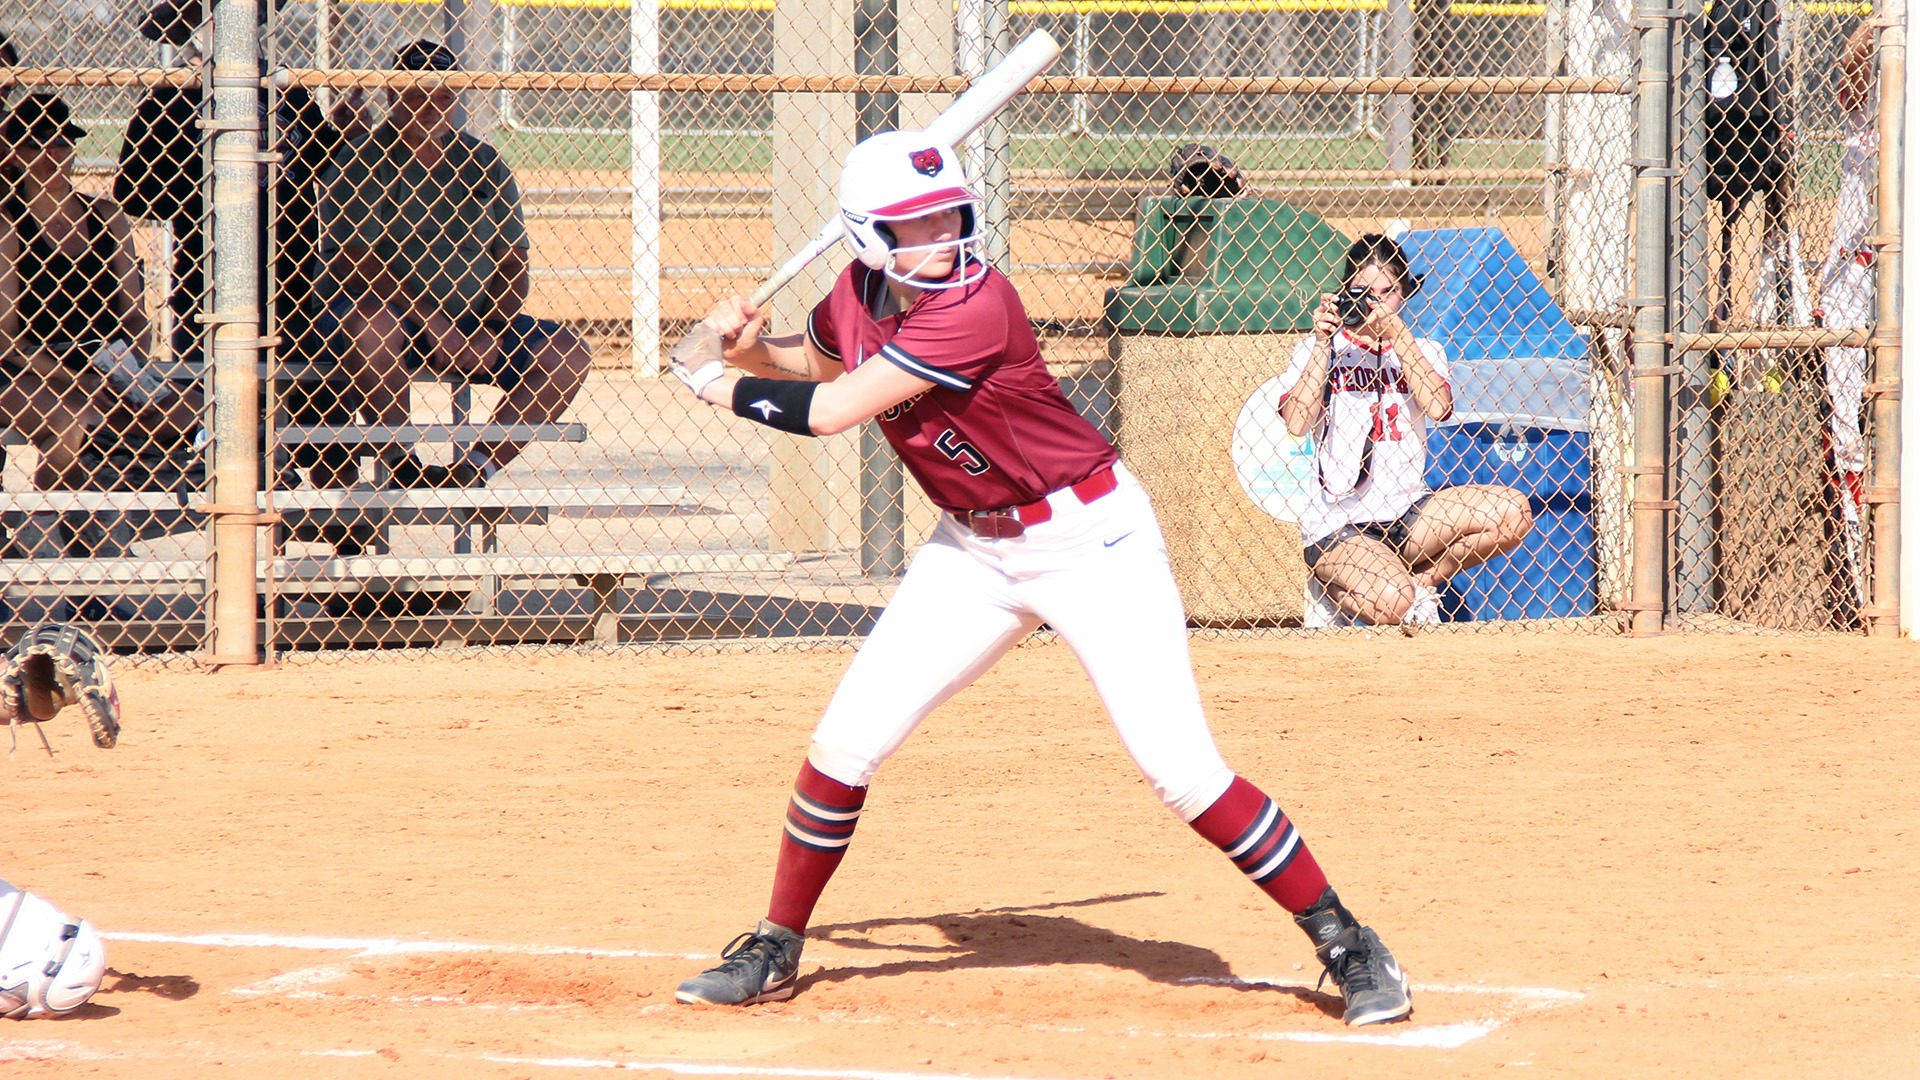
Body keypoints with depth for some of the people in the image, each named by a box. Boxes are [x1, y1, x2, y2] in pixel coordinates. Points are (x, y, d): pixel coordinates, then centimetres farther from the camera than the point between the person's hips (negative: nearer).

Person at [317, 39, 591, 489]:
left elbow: (512, 263, 7)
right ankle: (404, 470, -26)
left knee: (567, 355, -15)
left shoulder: (485, 165, 9)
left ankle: (474, 470, -14)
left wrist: (492, 332, -11)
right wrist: (431, 321, -22)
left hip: (473, 328, 4)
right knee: (368, 319, -38)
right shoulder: (366, 162, -4)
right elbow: (353, 258, -15)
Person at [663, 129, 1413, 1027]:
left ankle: (1346, 944, -3)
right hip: (973, 549, 7)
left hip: (1090, 538, -7)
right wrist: (746, 346, -3)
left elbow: (831, 412, -27)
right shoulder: (858, 295, -5)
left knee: (1180, 768, -13)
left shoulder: (974, 306, -29)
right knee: (845, 742, 0)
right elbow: (812, 365, 19)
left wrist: (719, 385, -10)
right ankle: (773, 953, 17)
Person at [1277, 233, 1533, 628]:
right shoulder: (1319, 350, 7)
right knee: (1392, 603, -33)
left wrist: (1399, 337, -12)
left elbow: (1438, 408, -7)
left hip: (1409, 511, 4)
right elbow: (1297, 423, -11)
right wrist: (1322, 344, -12)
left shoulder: (1422, 353, 16)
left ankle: (1423, 582, 0)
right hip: (1339, 525, -4)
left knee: (1512, 512, -20)